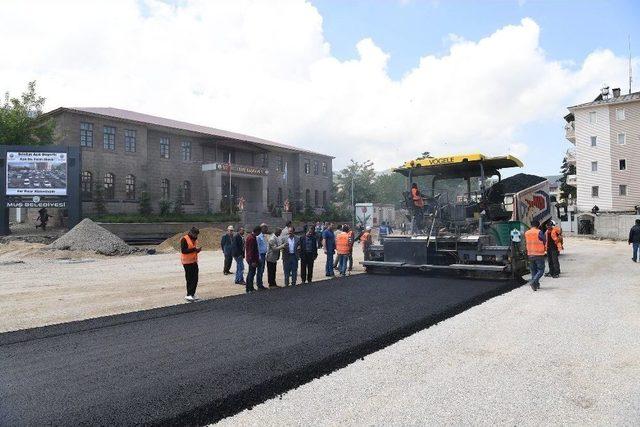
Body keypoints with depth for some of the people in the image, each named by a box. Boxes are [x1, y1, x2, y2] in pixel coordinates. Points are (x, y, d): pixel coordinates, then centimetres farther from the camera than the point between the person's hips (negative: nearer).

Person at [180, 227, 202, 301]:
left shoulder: (193, 239, 15)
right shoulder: (184, 239, -12)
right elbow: (183, 250, -21)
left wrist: (197, 250, 6)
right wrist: (194, 249, -22)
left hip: (194, 261, 8)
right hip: (187, 262, -8)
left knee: (195, 279, 7)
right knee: (189, 279, -4)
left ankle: (192, 294, 16)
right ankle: (189, 295, 3)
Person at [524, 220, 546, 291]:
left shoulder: (526, 233, 4)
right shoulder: (539, 232, -11)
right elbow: (544, 242, -2)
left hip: (530, 254, 5)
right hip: (539, 254, -5)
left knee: (533, 270, 14)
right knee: (541, 270, 1)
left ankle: (536, 284, 17)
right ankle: (533, 281, -17)